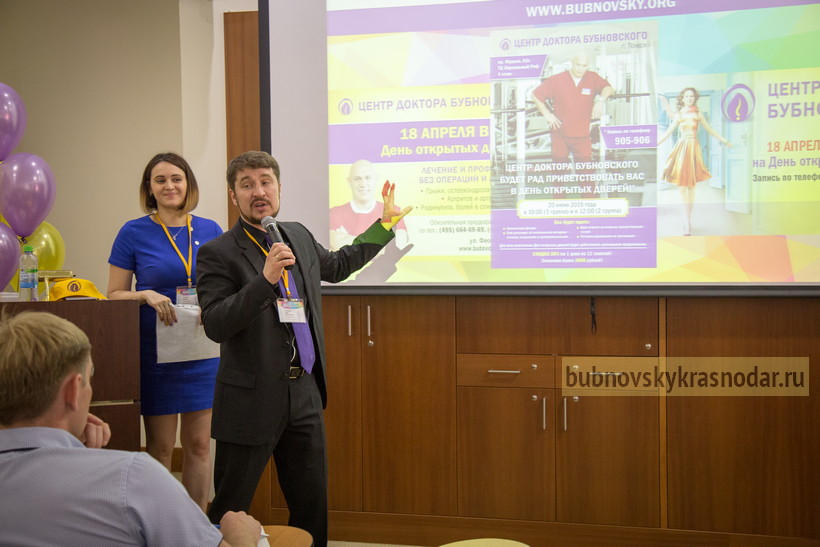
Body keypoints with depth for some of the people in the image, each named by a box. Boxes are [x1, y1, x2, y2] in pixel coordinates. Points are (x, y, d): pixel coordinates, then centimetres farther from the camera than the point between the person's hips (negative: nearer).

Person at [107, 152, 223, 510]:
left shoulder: (210, 231, 5)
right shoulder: (133, 233, -2)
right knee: (160, 448, 4)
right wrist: (148, 295, -18)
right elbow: (115, 295, 1)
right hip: (156, 353, -2)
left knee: (199, 445, 9)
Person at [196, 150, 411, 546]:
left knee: (312, 506, 14)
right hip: (252, 400, -6)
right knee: (228, 514, 3)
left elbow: (338, 265, 30)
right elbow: (215, 325, -19)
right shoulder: (218, 253, -10)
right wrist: (265, 279, -28)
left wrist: (385, 223, 31)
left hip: (305, 394, 6)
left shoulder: (298, 236, 10)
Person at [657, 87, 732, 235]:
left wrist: (724, 141, 12)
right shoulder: (679, 115, 9)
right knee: (682, 185, -4)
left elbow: (710, 130, 13)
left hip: (694, 148, 0)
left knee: (691, 185, 2)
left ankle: (688, 221, 7)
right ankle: (687, 223, 1)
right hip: (682, 148, 0)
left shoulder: (698, 113, 9)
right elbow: (668, 132, 9)